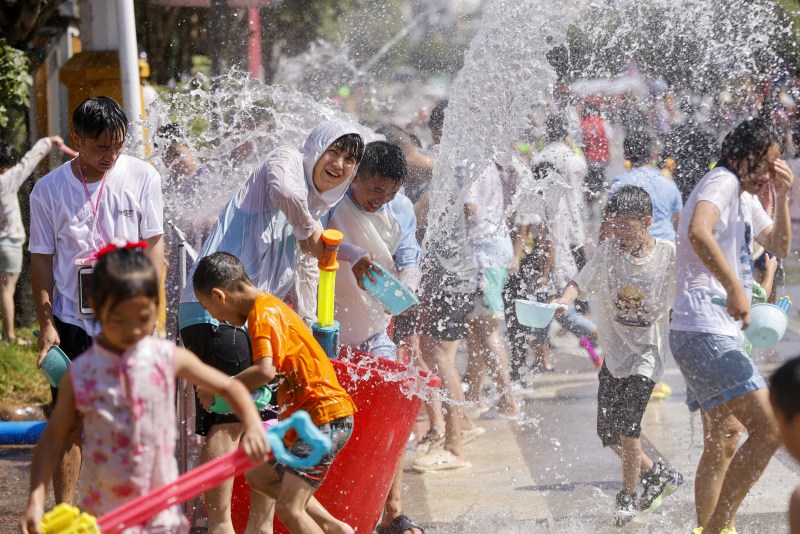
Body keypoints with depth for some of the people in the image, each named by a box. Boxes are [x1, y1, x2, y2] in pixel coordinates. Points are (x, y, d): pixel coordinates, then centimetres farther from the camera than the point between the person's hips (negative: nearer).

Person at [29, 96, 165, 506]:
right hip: (71, 320, 0)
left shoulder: (141, 176, -1)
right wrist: (46, 324, -4)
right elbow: (41, 260, 2)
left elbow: (154, 244, 2)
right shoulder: (48, 190, -2)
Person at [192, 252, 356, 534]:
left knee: (288, 508, -15)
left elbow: (265, 370, -28)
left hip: (325, 417, -11)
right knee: (258, 476, 20)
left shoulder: (262, 313, -14)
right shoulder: (270, 306, 17)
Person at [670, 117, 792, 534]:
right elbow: (698, 232, -31)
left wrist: (782, 197, 12)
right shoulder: (722, 182, -11)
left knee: (724, 442, 19)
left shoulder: (745, 197, 19)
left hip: (719, 333, 11)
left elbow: (780, 247, 28)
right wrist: (734, 288, -37)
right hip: (704, 331, -11)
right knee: (768, 429, -18)